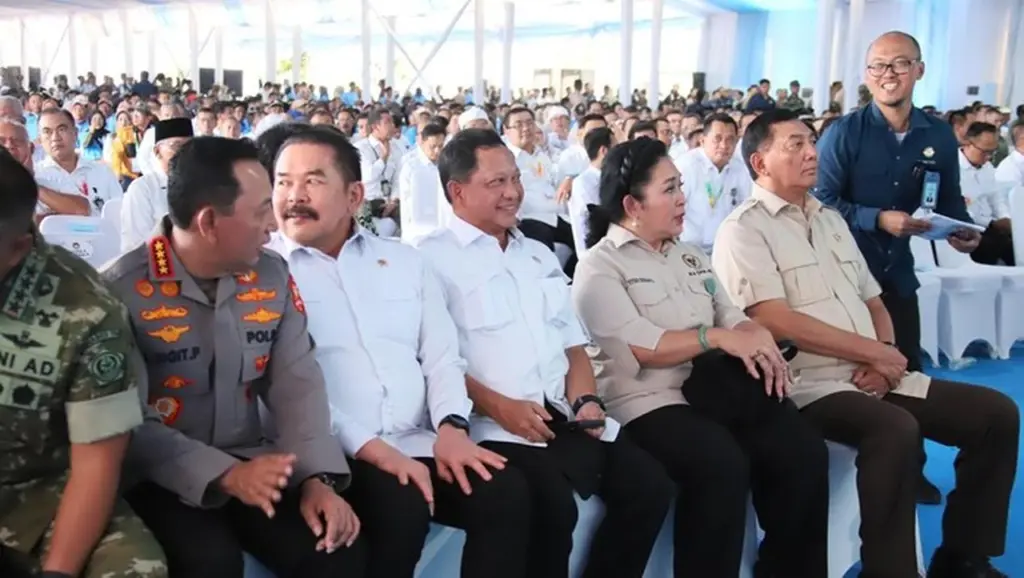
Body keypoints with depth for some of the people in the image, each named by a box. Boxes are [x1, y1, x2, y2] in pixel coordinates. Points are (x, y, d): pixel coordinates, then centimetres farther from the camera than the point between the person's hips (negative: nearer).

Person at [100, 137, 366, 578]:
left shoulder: (272, 276, 1)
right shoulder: (123, 290, -14)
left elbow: (297, 382, -2)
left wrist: (317, 476, -16)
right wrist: (224, 474, -26)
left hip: (251, 464, 4)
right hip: (160, 476, -4)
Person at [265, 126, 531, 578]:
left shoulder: (403, 260, 16)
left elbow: (442, 356, 12)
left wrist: (451, 427, -7)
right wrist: (369, 447, -18)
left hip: (416, 442, 5)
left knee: (505, 491, -18)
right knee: (402, 505, -32)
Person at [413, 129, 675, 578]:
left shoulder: (539, 254, 22)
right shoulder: (433, 258, -1)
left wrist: (584, 400, 2)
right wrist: (499, 407, -18)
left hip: (564, 417, 7)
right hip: (492, 426, -6)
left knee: (649, 485, -10)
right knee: (552, 504, -30)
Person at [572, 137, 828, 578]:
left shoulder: (691, 257, 21)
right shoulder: (600, 267, -2)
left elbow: (732, 316, 13)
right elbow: (637, 347, -15)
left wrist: (759, 341, -10)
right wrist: (717, 337, -17)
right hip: (647, 401, -6)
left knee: (804, 451, -16)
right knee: (722, 464, -33)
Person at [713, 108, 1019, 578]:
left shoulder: (831, 219, 19)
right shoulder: (744, 230, -6)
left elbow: (874, 304, 20)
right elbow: (776, 322, -17)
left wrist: (884, 354, -3)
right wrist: (874, 352, -12)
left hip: (874, 376, 8)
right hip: (811, 384, -8)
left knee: (996, 413, 0)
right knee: (895, 429, -35)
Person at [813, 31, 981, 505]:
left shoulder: (939, 136, 1)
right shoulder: (844, 133, -10)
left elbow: (949, 202, 9)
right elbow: (823, 203, -13)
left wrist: (962, 231, -11)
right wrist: (879, 219, -22)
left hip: (898, 272, 4)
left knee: (907, 370, 12)